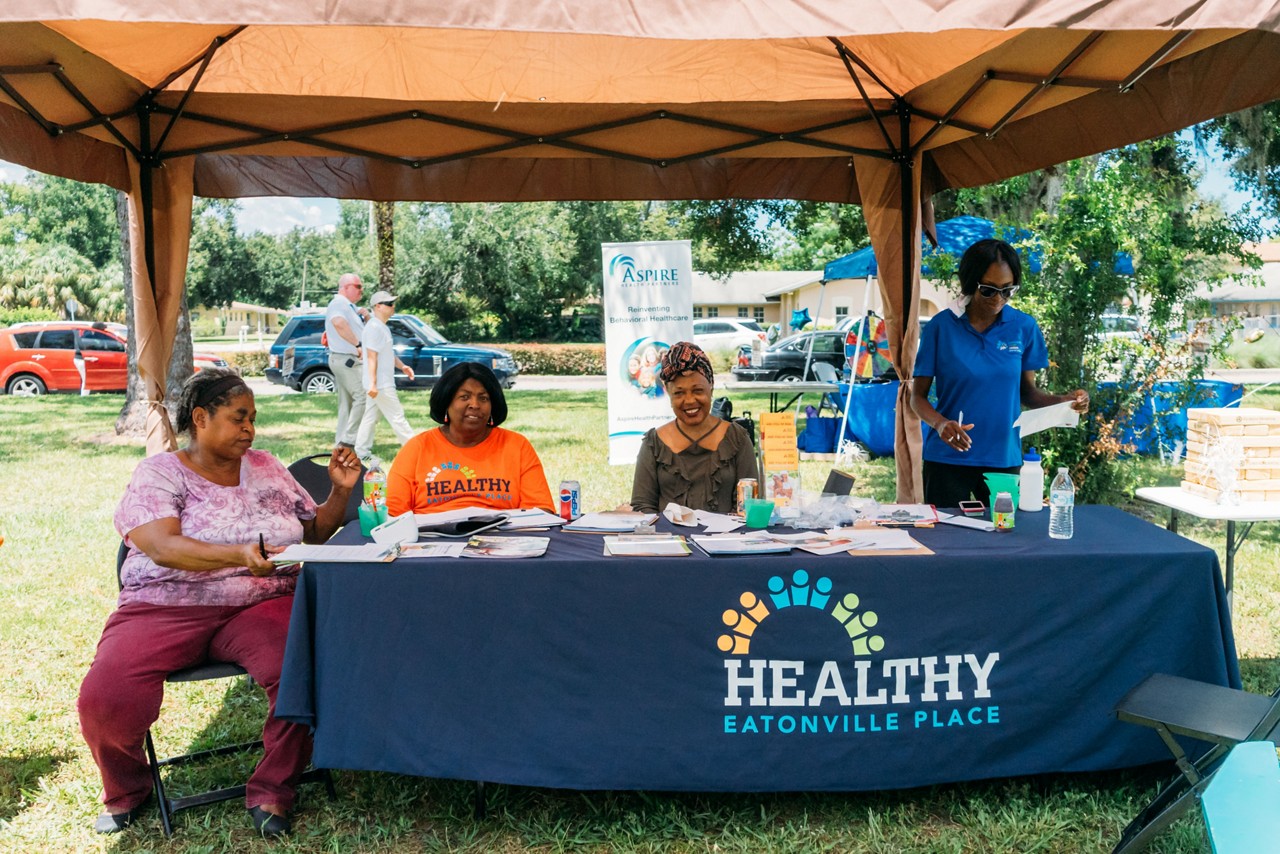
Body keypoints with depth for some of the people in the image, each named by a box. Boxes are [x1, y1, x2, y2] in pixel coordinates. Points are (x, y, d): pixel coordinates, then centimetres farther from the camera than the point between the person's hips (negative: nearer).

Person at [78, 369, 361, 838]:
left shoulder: (266, 468, 15)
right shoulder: (158, 474, 2)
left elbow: (313, 532, 20)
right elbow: (163, 548, -16)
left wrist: (341, 491, 3)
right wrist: (239, 556, -31)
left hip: (263, 604, 2)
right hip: (166, 610, -1)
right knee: (104, 698, -24)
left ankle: (272, 791, -4)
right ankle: (127, 791, 11)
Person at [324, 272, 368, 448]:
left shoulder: (350, 306, 19)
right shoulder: (339, 303, -13)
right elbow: (339, 323, -35)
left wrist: (365, 317, 10)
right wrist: (358, 345, -32)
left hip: (348, 360, 11)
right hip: (345, 359, -11)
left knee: (347, 402, 12)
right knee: (364, 396, -14)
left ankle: (341, 442, 16)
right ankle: (349, 439, -13)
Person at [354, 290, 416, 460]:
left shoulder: (383, 327, 15)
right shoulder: (374, 327, -16)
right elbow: (372, 357, -21)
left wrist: (402, 366, 13)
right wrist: (373, 383, -24)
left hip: (379, 384, 10)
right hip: (380, 384, -10)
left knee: (370, 417, 12)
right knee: (397, 416, -5)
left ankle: (361, 452, 16)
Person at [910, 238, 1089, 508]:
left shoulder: (1024, 327, 2)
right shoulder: (941, 326, -6)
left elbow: (1027, 392, 9)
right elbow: (918, 396, -3)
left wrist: (1064, 401, -10)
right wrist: (940, 423, -22)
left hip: (1004, 459, 2)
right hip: (948, 459, -2)